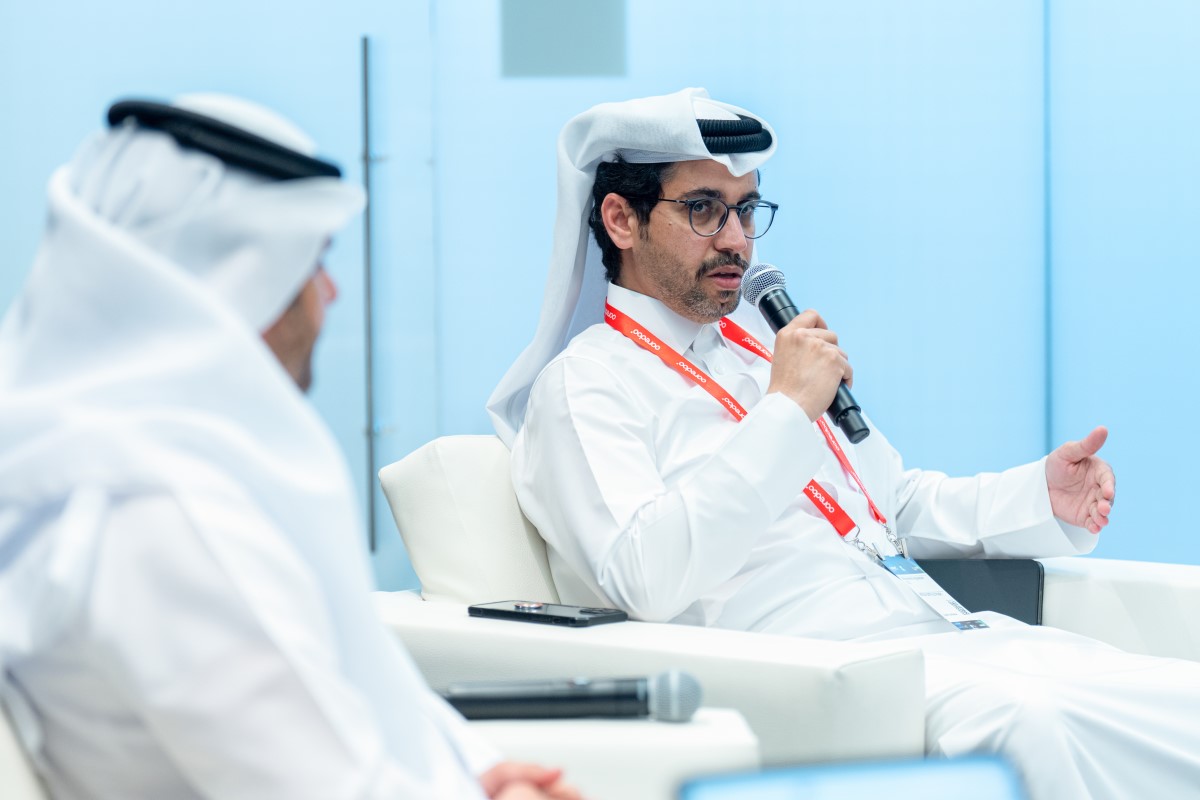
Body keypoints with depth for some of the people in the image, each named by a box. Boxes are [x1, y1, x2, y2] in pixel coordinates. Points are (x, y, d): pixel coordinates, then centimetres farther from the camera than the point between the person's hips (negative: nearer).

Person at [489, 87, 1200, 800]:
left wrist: (1040, 496, 16)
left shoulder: (759, 342, 27)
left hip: (945, 630, 8)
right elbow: (645, 577, -17)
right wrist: (786, 410, -14)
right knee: (1024, 721, -38)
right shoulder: (584, 384, 1)